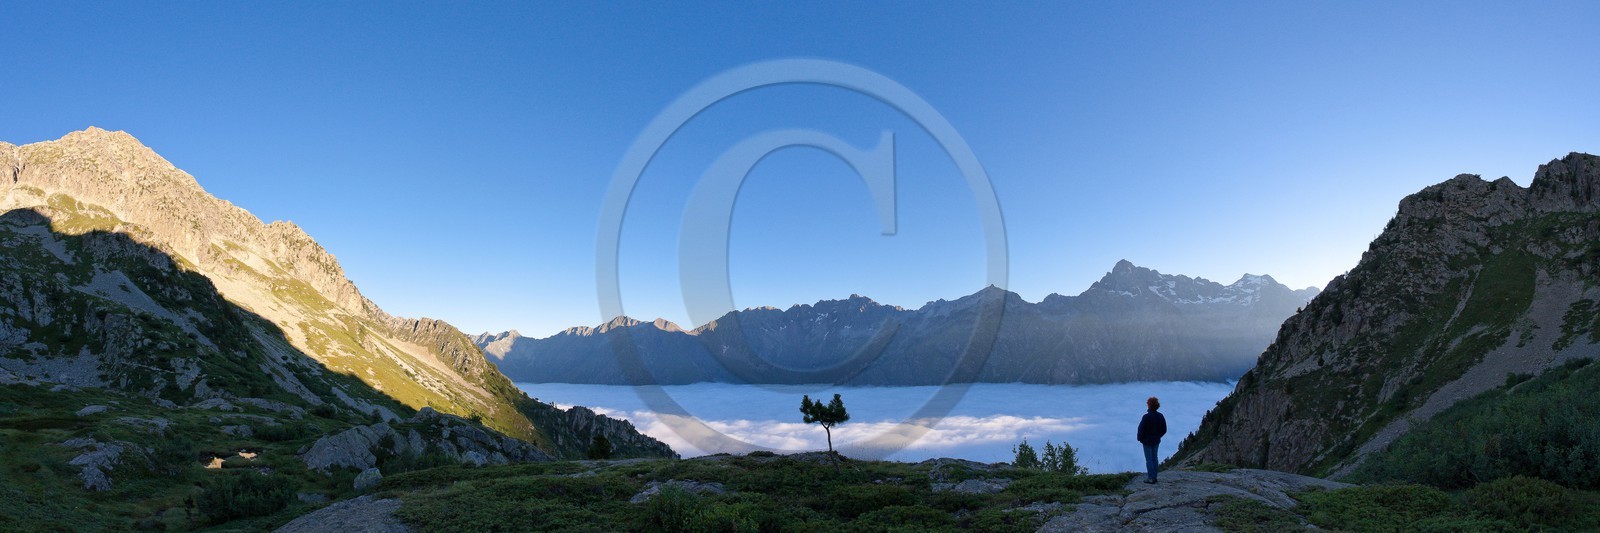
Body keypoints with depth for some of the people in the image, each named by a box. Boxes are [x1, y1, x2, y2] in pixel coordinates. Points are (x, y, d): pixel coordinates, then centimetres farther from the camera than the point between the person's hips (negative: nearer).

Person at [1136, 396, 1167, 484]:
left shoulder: (1146, 417, -22)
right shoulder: (1160, 416, -2)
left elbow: (1141, 429, -17)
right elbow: (1164, 430, 7)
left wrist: (1140, 438, -1)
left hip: (1147, 441, -6)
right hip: (1156, 441, 6)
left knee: (1149, 459, 0)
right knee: (1154, 458, 15)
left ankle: (1151, 478, 1)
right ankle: (1154, 477, 21)